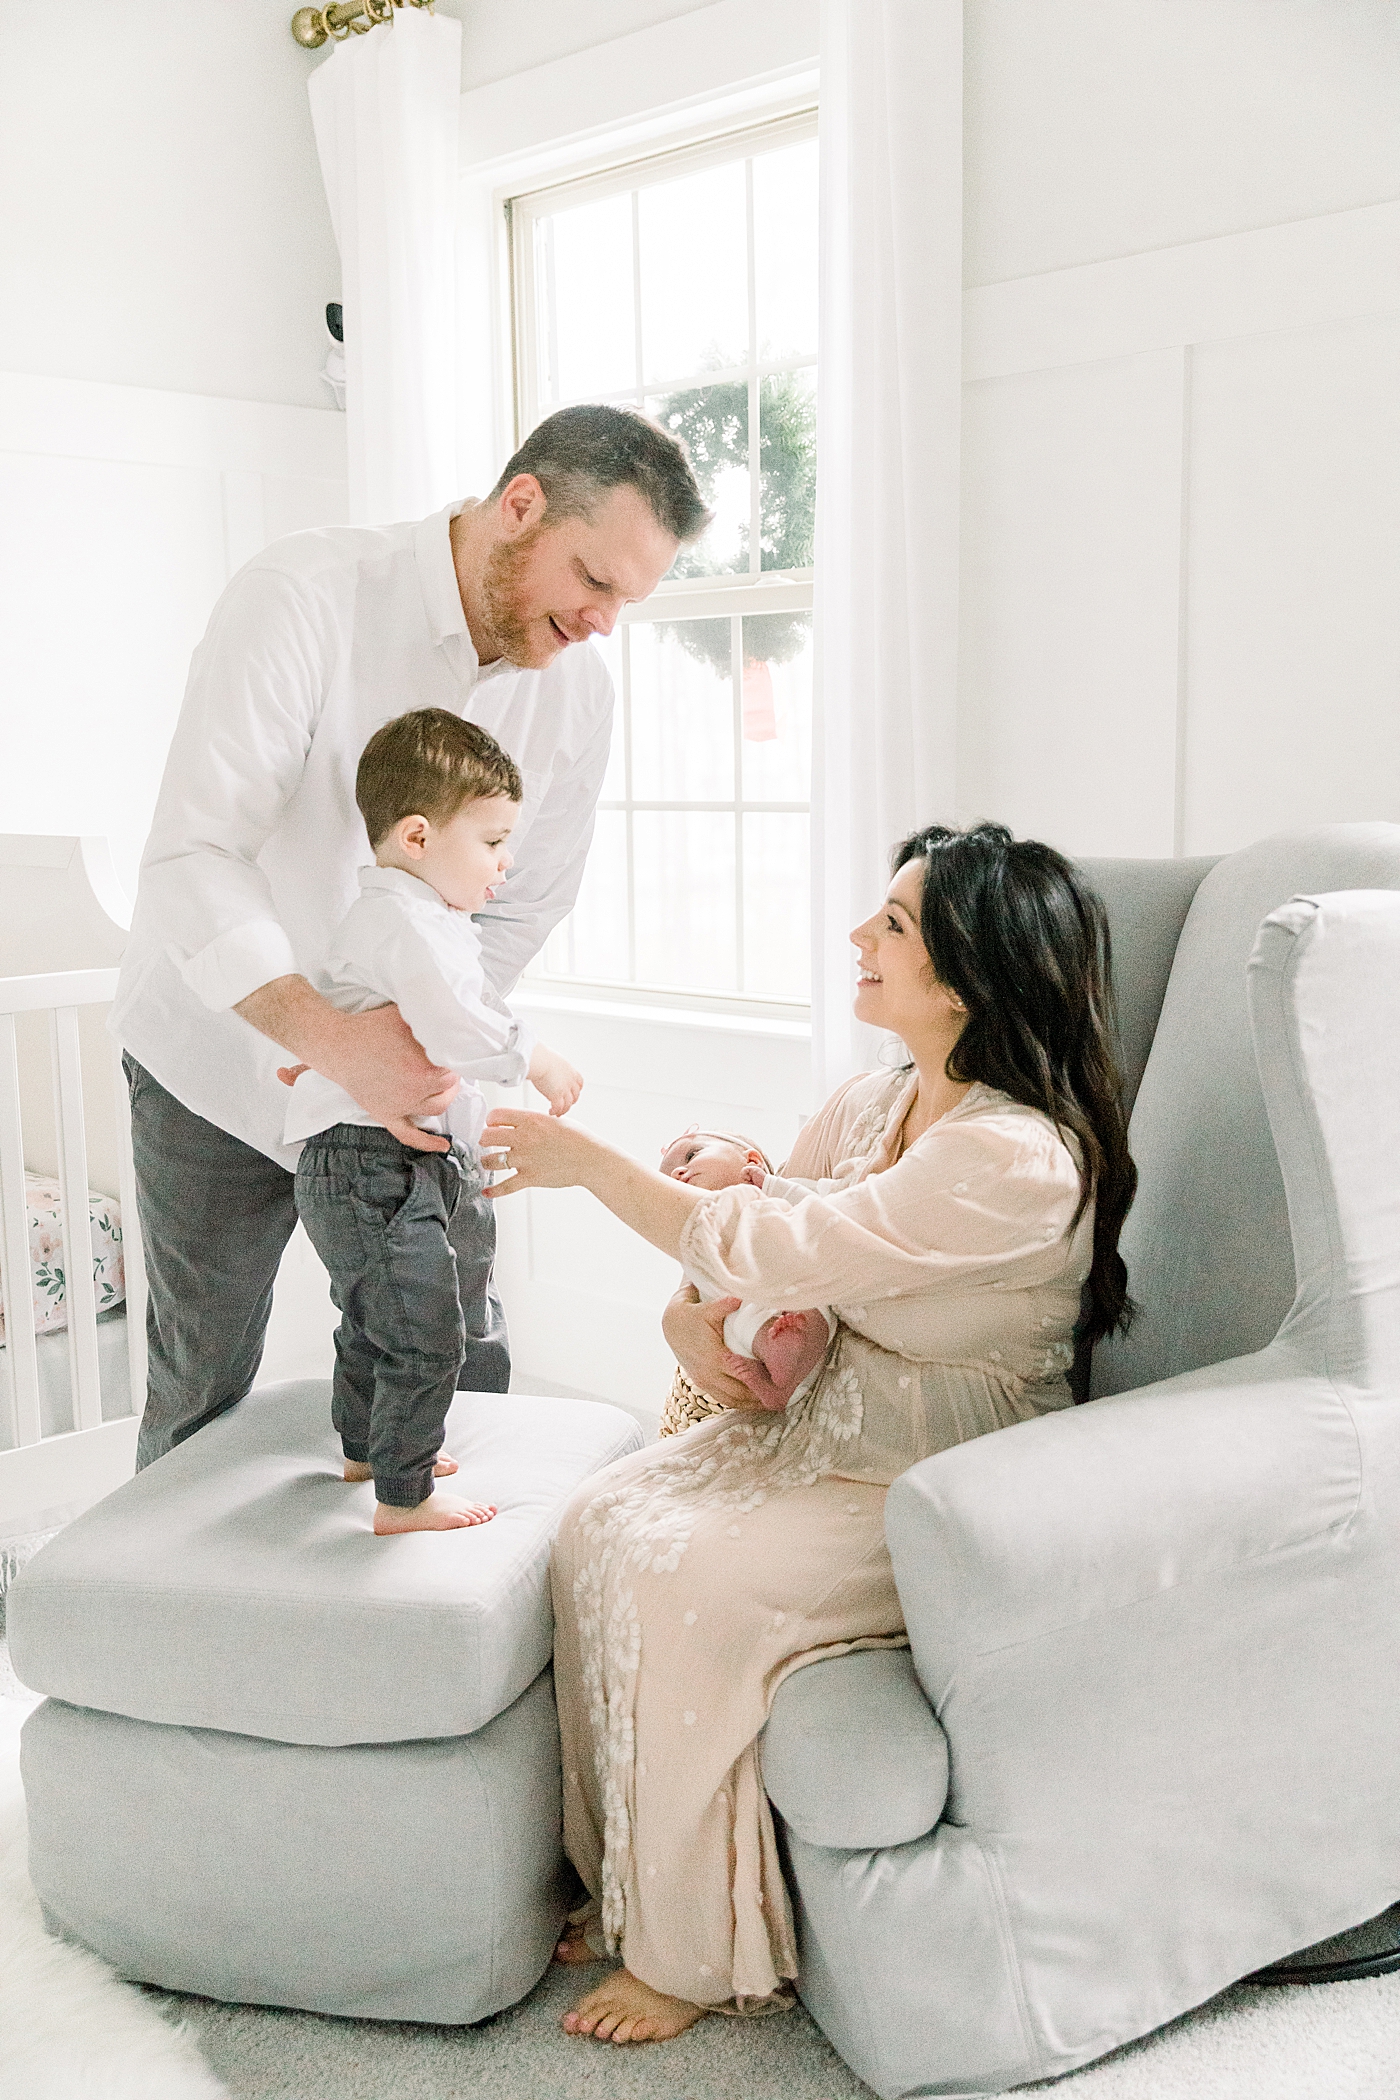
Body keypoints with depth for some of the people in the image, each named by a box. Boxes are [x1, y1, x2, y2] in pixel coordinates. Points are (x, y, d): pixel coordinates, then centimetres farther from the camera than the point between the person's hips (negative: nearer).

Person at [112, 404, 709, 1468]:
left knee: (463, 1361, 7)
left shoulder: (580, 692, -6)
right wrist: (339, 1041, -42)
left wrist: (423, 1043, -17)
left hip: (409, 1065, 4)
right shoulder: (307, 595, -22)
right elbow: (193, 862, -30)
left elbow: (524, 907, -1)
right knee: (203, 1386, 8)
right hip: (224, 1052, -4)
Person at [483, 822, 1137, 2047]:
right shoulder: (869, 1106, 5)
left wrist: (586, 1161, -18)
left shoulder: (1020, 1160, -25)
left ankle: (695, 1956, -3)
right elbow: (763, 1265, 13)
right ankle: (628, 1888, 5)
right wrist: (691, 1323, -10)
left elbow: (767, 1251, -25)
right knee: (602, 1521, -10)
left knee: (688, 1579, -24)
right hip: (823, 1432, 8)